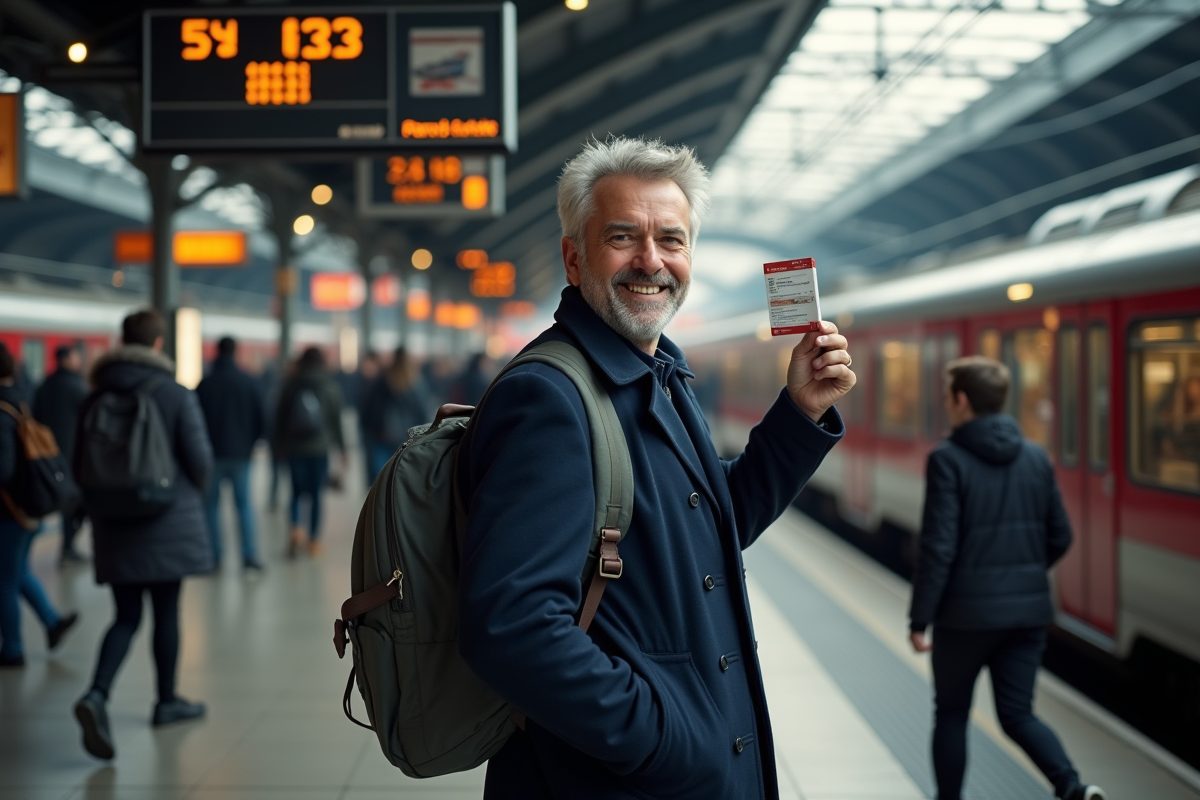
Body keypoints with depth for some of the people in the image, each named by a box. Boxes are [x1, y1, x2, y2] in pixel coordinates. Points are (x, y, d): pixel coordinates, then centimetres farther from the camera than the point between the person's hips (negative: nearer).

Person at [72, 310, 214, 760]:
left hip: (114, 527, 3)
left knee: (126, 617, 8)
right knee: (166, 612, 10)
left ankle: (97, 694, -14)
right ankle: (167, 701, 21)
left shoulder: (95, 398, 3)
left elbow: (81, 469, 6)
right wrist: (193, 494, 11)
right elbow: (200, 460, -10)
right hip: (170, 524, -3)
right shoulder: (176, 395, -9)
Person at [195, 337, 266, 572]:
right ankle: (249, 555, -5)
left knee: (212, 504, 8)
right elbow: (261, 422, 1)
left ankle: (215, 556, 5)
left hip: (212, 454, -1)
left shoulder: (204, 385, -5)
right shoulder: (249, 383, -1)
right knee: (243, 503, 6)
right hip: (241, 453, 1)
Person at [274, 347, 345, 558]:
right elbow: (336, 420, 1)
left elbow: (280, 417, 4)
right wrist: (341, 447, 7)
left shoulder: (291, 385, 2)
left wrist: (281, 443, 14)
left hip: (294, 447, 1)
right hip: (320, 447, -1)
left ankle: (295, 528, -11)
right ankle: (314, 540, 6)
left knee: (297, 491, 11)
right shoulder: (330, 387, 0)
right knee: (316, 493, 5)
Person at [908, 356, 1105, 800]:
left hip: (967, 613, -4)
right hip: (1029, 611, 5)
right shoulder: (1036, 457, 5)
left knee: (951, 714, 14)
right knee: (1018, 714, 10)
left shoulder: (948, 459, -12)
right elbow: (1059, 537, 9)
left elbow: (938, 547, -17)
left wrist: (919, 619, -10)